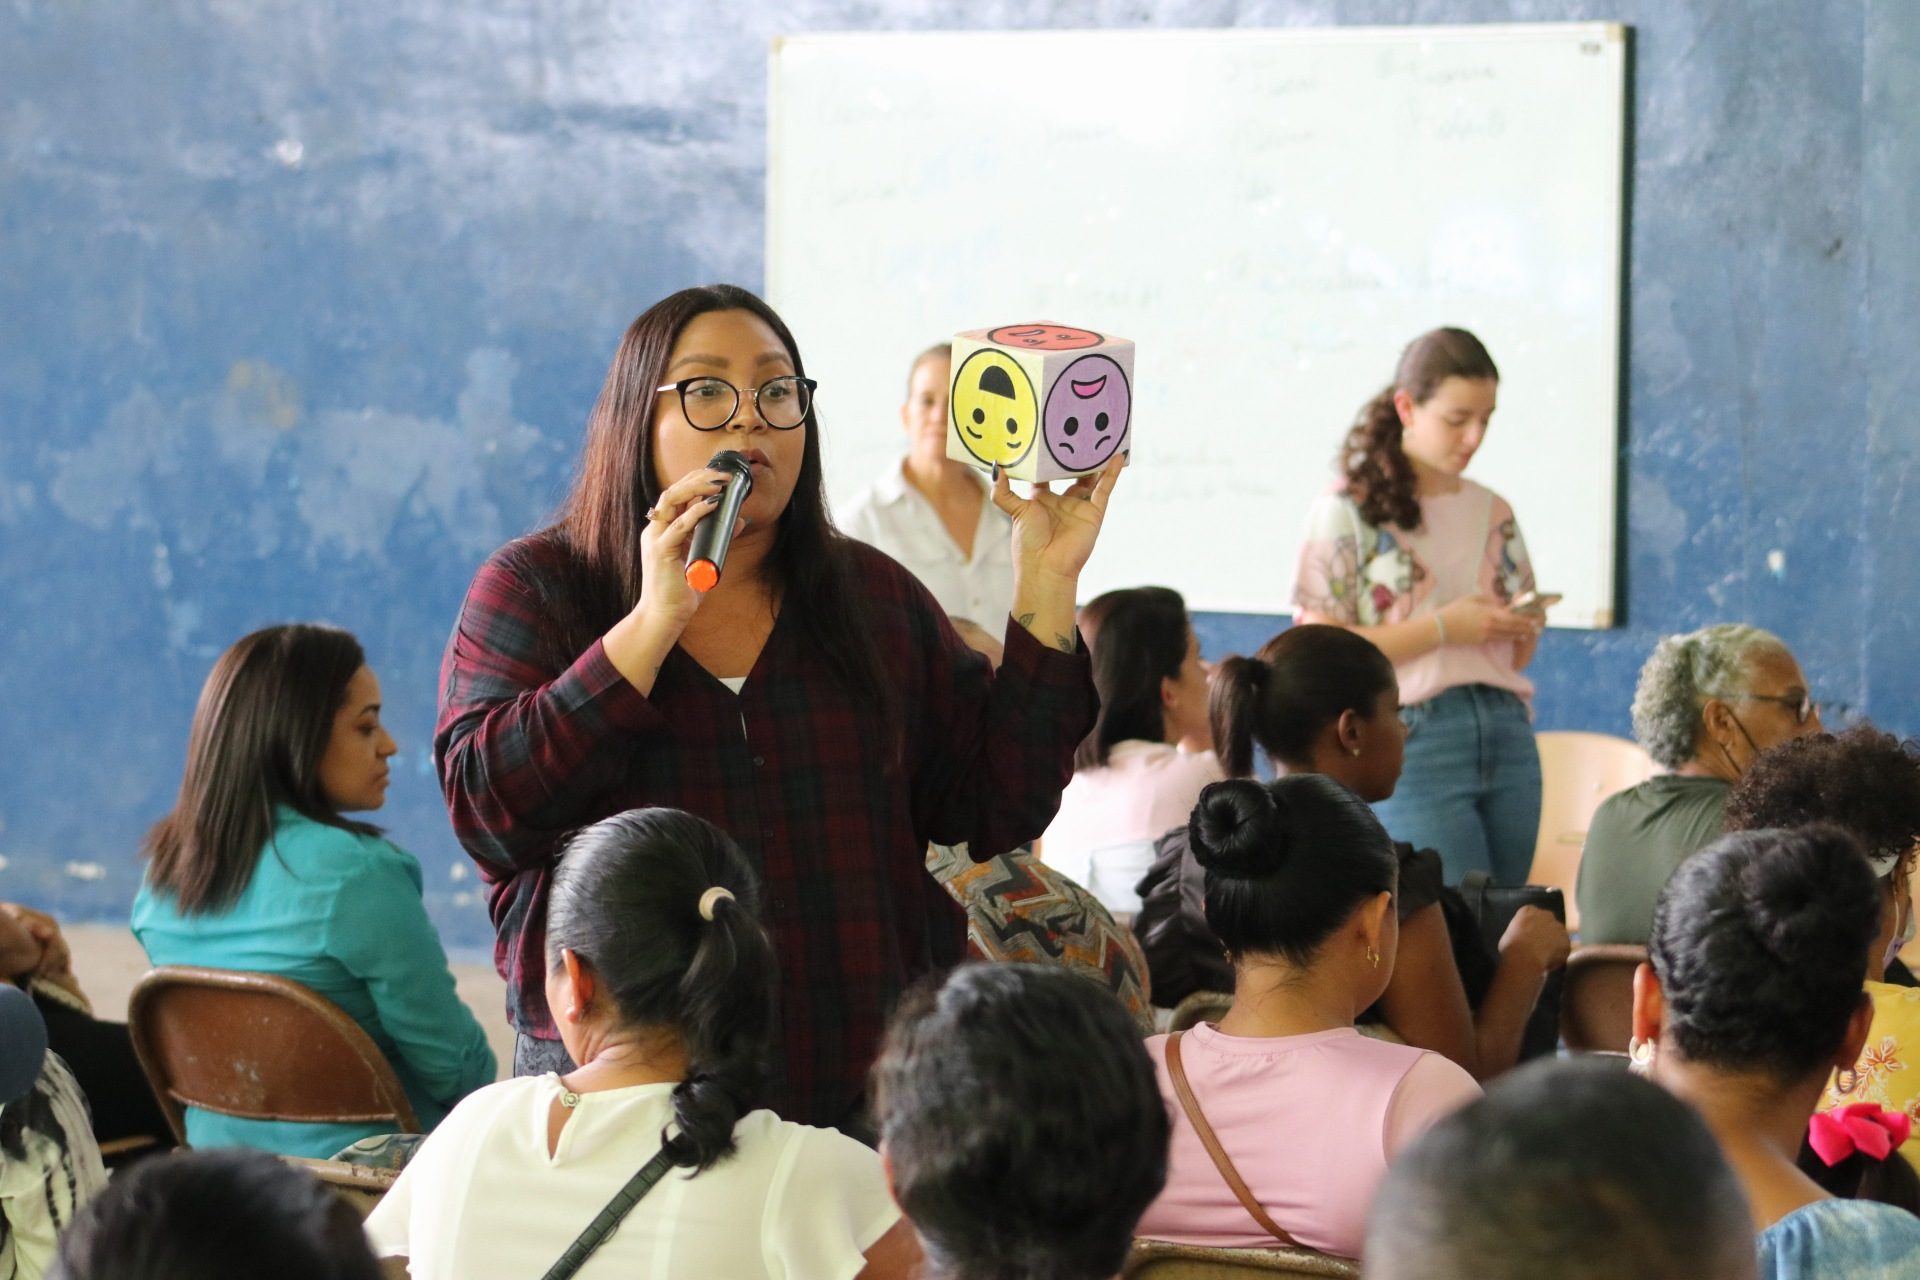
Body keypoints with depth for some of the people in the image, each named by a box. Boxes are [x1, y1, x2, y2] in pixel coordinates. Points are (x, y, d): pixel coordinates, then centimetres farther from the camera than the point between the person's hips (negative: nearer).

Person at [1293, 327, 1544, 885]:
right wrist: (1442, 627, -12)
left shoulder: (1494, 514, 16)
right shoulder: (1347, 512, 0)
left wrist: (1523, 629, -1)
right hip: (1413, 743, -6)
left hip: (1507, 732, 6)